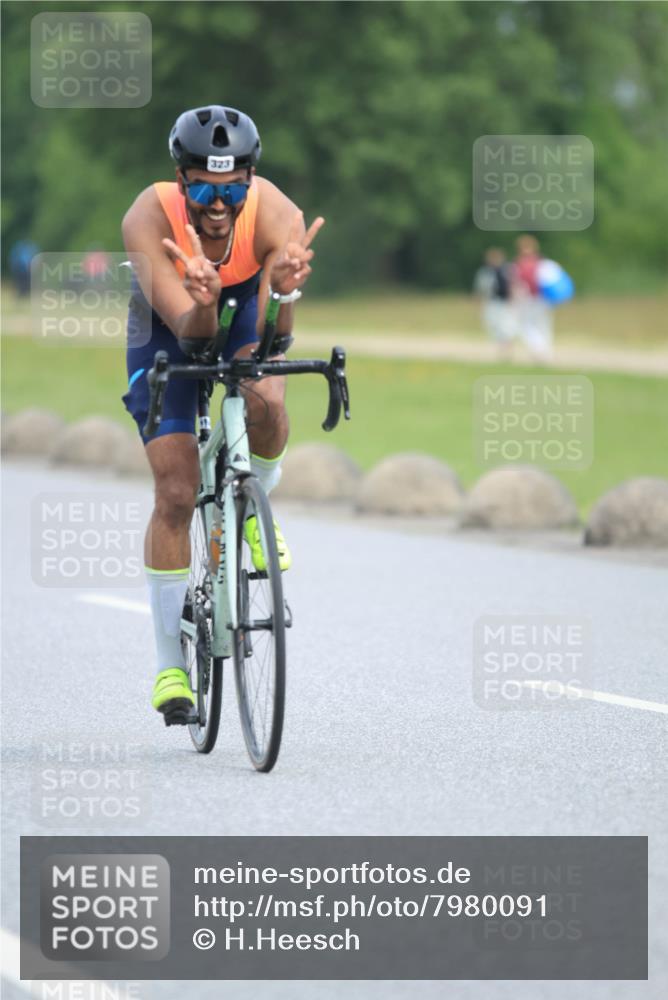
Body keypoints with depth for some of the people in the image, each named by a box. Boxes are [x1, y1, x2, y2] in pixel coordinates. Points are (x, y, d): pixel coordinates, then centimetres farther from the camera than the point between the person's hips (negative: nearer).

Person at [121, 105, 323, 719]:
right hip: (167, 327, -1)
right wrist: (203, 302, -64)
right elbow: (190, 333, -42)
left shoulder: (275, 215, -34)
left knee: (267, 406, -33)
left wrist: (285, 288, -63)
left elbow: (273, 335, -41)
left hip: (244, 308, 1)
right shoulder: (149, 220, -36)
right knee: (176, 494, -8)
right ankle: (171, 662, 4)